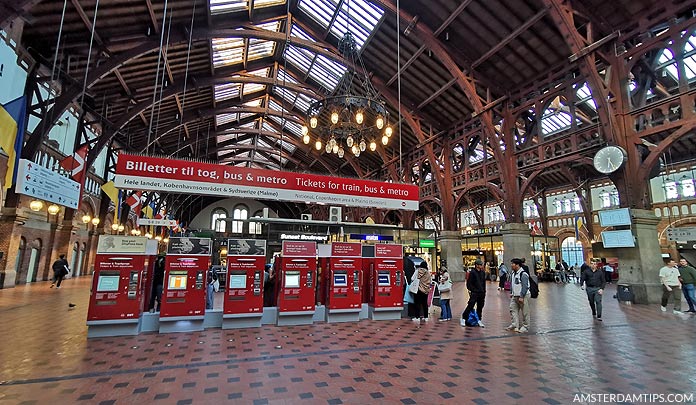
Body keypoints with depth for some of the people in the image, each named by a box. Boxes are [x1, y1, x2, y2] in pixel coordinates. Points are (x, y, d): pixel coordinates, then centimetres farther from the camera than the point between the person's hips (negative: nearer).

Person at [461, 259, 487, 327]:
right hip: (474, 293, -6)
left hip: (481, 293, 6)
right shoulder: (473, 272, -10)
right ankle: (463, 319, 2)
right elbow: (469, 283, -9)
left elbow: (484, 282, 18)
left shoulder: (483, 272, 9)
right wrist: (471, 290, -12)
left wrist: (484, 291, 14)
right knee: (470, 306, -8)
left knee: (480, 307, 11)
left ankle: (479, 320, 22)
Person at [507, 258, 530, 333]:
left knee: (525, 312, 4)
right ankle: (515, 324, 16)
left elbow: (525, 286, -20)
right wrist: (511, 293, 15)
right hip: (515, 296, 8)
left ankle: (525, 327, 15)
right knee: (513, 310, 8)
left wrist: (521, 297, -20)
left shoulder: (523, 274, -19)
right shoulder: (513, 274, 8)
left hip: (523, 296, -8)